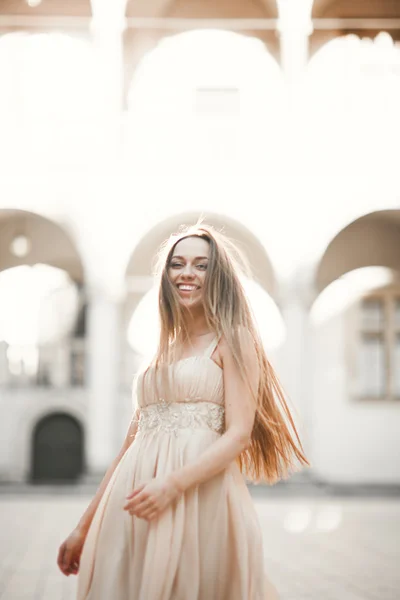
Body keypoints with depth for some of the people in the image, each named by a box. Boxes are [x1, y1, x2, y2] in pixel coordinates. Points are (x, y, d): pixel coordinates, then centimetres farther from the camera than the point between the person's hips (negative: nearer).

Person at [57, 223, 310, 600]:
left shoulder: (232, 340, 2)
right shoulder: (161, 353, 18)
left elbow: (239, 434, -8)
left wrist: (174, 483, -21)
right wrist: (84, 527, 16)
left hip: (200, 499, -5)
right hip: (133, 506, 5)